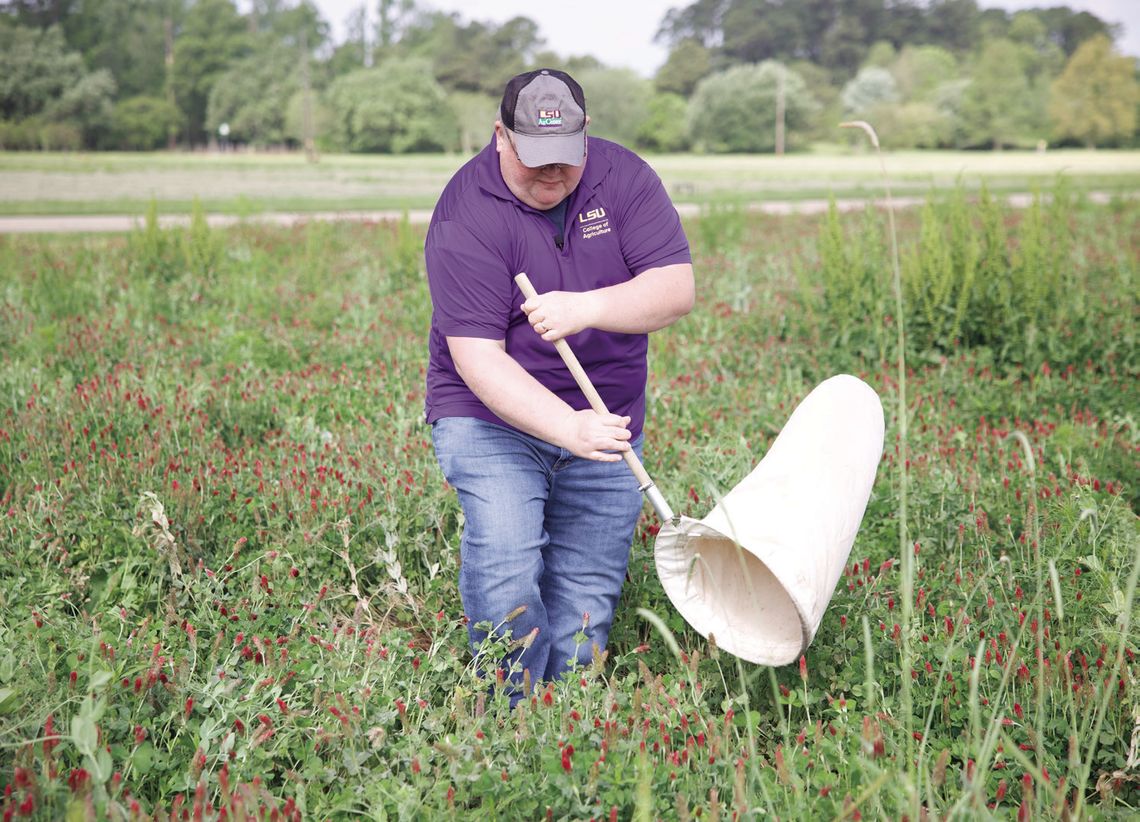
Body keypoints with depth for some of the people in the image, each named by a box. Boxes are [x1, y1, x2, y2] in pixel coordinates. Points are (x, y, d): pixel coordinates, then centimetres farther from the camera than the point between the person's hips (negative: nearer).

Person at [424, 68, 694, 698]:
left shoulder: (624, 177, -4)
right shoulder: (466, 214, -15)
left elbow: (677, 289, -12)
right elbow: (477, 357, -21)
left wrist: (588, 308, -31)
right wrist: (567, 427, -33)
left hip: (604, 423, 4)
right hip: (492, 416, -3)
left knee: (587, 602, 5)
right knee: (506, 565, -23)